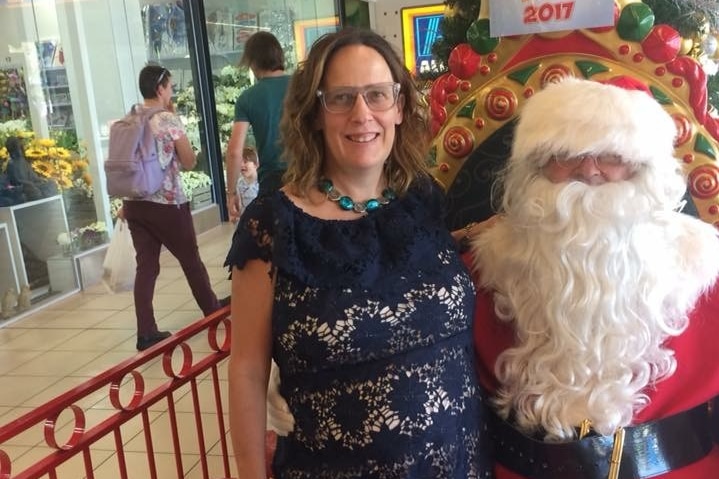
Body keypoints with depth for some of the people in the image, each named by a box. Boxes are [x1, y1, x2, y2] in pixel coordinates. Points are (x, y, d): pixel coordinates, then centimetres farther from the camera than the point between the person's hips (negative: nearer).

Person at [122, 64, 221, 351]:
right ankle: (214, 312, 27)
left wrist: (124, 203, 19)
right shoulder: (169, 120, -10)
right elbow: (189, 162, -3)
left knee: (146, 266, 7)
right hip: (167, 204, -5)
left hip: (135, 203, 6)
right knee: (191, 260, 11)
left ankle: (146, 333, 8)